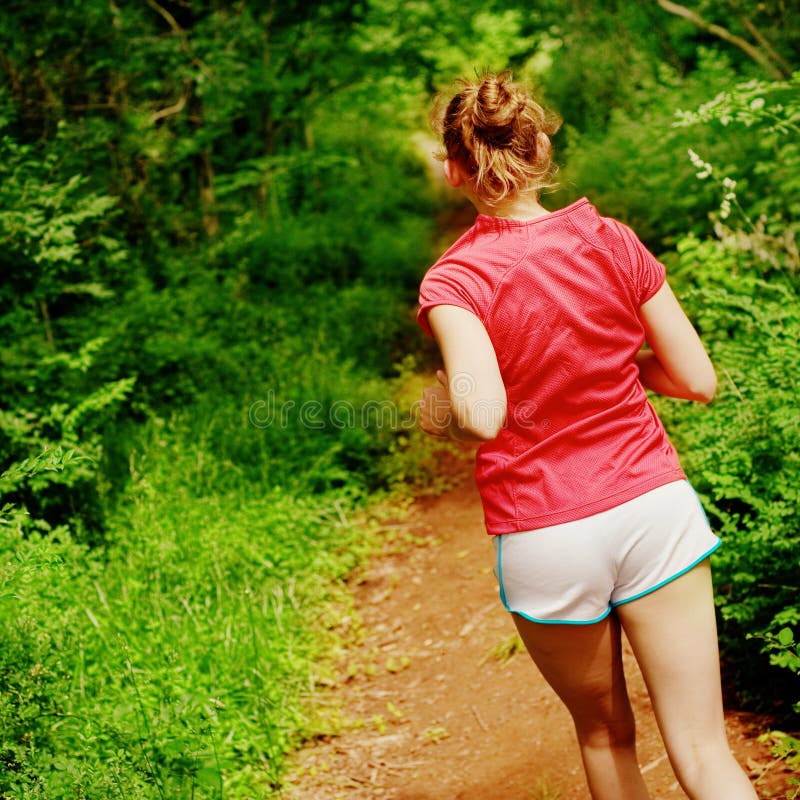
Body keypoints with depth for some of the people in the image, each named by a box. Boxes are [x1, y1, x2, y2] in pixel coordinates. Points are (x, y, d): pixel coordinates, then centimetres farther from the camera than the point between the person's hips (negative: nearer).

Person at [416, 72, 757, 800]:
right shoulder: (613, 242, -3)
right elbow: (700, 382, 0)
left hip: (546, 542, -1)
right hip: (654, 507, 2)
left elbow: (483, 418, -26)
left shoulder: (453, 282, -12)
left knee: (605, 733, 23)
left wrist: (442, 414, -4)